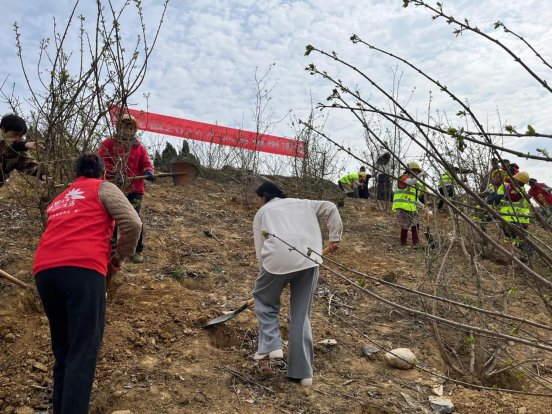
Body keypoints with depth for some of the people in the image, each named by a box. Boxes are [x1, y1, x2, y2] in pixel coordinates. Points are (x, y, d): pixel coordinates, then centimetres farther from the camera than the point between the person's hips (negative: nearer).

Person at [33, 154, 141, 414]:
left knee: (62, 348, 17)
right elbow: (132, 223, 2)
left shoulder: (59, 199, 33)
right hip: (82, 268, -6)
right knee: (83, 350, -8)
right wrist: (119, 258, 15)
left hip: (44, 270, 6)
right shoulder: (103, 188, 15)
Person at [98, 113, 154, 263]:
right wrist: (114, 172, -21)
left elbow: (146, 163, 8)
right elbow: (101, 160, -6)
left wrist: (148, 171, -16)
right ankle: (111, 248, 24)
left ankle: (137, 250, 2)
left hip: (134, 189, 0)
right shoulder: (108, 144, 6)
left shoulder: (139, 147, 13)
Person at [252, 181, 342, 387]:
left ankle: (271, 346, 12)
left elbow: (260, 251, 14)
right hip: (309, 260, 3)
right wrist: (335, 237, 17)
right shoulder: (302, 204, 29)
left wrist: (268, 275, 24)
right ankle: (303, 372, 16)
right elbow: (330, 208, 18)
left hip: (279, 260, -3)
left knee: (264, 299, 24)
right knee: (301, 315, 13)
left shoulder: (262, 213, 20)